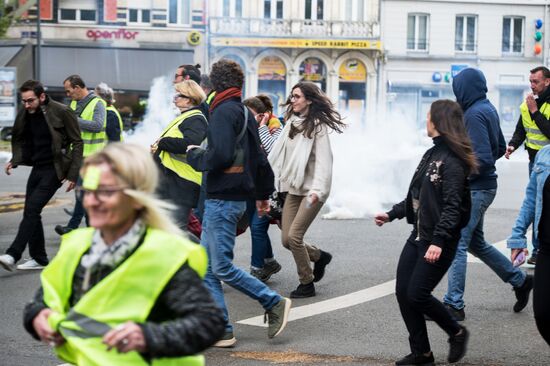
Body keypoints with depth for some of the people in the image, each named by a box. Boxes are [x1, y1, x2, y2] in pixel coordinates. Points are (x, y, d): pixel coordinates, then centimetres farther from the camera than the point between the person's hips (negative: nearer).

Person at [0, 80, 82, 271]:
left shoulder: (61, 112, -14)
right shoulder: (25, 114, 3)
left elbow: (77, 143, -9)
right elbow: (18, 139, 18)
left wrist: (73, 175, -12)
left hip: (55, 169, -7)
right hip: (37, 168, 7)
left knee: (32, 209, -17)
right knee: (31, 211, 7)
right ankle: (39, 258, 18)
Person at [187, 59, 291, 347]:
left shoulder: (224, 112, -12)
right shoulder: (245, 113, 16)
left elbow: (220, 156, -24)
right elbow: (259, 158, 23)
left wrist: (194, 155, -5)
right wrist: (263, 194, 33)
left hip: (223, 200, -9)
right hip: (236, 196, 9)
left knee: (222, 267, -5)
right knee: (206, 266, 10)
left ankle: (275, 303, 4)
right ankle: (220, 330, 11)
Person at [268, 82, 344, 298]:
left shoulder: (317, 125, -11)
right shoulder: (292, 122, 11)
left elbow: (323, 160, -19)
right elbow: (278, 153, 14)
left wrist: (317, 189, -29)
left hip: (312, 190, -7)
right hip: (294, 188, 7)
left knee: (294, 236, -13)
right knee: (286, 240, 4)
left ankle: (307, 284, 4)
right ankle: (320, 257, 31)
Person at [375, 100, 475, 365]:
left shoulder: (452, 161, -15)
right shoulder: (431, 154, 14)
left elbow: (452, 206, -22)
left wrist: (438, 241, -29)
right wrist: (391, 214, 17)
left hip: (438, 242, -9)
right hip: (418, 236, 9)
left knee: (416, 295, -8)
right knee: (403, 292, 5)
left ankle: (456, 333, 16)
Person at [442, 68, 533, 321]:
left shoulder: (475, 114, -19)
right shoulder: (488, 109, 11)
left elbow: (483, 159, -23)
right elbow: (500, 148, 19)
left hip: (475, 189, -10)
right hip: (483, 186, 10)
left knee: (457, 245, -6)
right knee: (475, 242, 20)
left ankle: (454, 305, -2)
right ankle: (519, 280, 29)